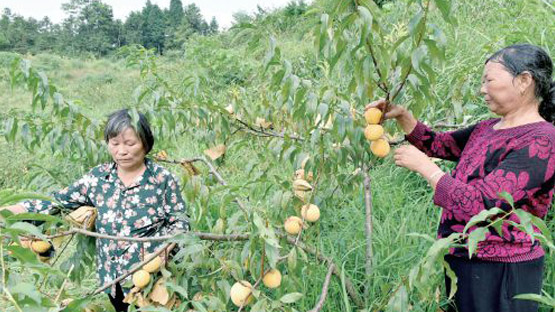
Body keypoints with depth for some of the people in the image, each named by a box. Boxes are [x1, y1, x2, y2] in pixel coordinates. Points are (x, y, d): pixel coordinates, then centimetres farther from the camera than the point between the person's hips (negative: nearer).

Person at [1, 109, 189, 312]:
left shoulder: (162, 179, -10)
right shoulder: (98, 177, 0)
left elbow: (179, 221, -6)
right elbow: (61, 201, 0)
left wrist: (164, 246, -24)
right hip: (112, 276, 4)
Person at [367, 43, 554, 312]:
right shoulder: (488, 129, 7)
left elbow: (477, 205, -26)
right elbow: (437, 144, 17)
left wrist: (423, 165, -17)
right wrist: (400, 115, 2)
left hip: (500, 271, -8)